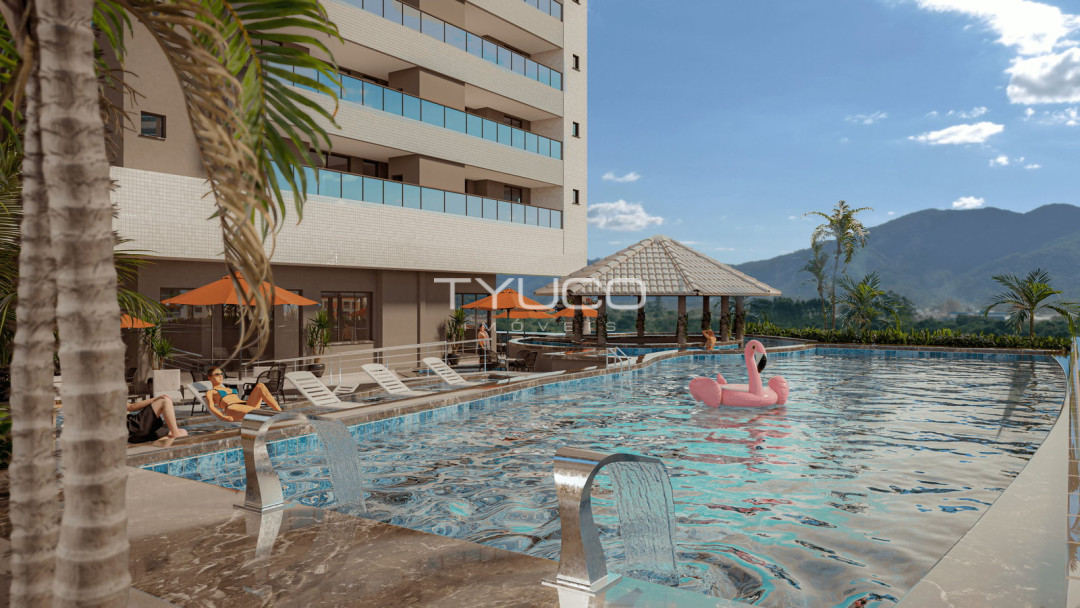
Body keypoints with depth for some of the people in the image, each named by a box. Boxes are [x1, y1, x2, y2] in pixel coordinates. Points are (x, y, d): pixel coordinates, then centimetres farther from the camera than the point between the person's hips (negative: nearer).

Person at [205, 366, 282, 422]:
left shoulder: (229, 389, 37)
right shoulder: (210, 393, 19)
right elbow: (211, 407, 1)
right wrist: (223, 417, -20)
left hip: (246, 405, 6)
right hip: (232, 408, -6)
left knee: (260, 386, -19)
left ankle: (280, 413, -33)